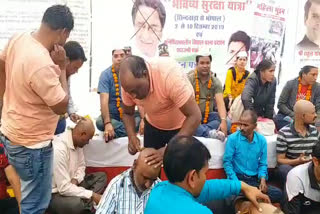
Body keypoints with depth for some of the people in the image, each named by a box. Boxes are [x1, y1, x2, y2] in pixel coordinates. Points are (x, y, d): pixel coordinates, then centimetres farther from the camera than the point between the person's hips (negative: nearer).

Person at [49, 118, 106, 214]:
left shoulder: (77, 141, -3)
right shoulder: (59, 149, -29)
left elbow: (81, 166, 11)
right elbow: (64, 188, -29)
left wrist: (75, 180, -11)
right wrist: (92, 195, -23)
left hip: (69, 183, 9)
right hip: (54, 193, -9)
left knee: (101, 177, 4)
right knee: (76, 204, -36)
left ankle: (86, 204, -11)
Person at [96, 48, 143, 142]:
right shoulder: (105, 74, -9)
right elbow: (104, 100, -20)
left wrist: (144, 119, -29)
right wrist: (107, 123, -35)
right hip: (112, 115, -1)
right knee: (100, 122, -32)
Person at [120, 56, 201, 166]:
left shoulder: (170, 75, -37)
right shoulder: (129, 83, -21)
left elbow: (194, 116, -36)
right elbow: (128, 113, -3)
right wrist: (132, 136, -23)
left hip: (180, 127, -4)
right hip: (153, 126, 4)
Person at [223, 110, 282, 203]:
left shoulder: (262, 140, 5)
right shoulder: (233, 138, -5)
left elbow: (263, 163, 11)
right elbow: (227, 161, -6)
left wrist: (262, 179, -9)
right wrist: (237, 182, -17)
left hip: (255, 180, 4)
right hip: (237, 178, -4)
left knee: (278, 194, -18)